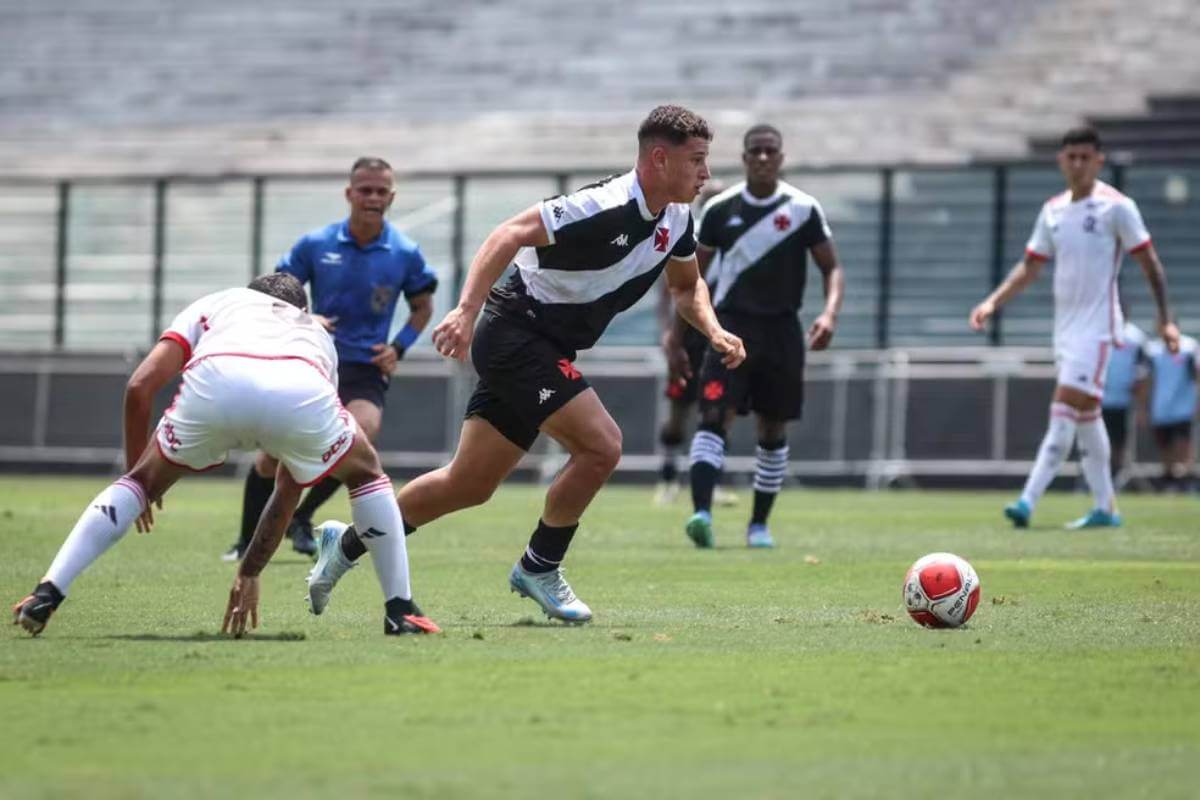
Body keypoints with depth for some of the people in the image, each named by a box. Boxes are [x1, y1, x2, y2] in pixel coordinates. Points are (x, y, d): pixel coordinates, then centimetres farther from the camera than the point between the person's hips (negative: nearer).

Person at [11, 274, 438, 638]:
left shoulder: (216, 304, 41)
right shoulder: (318, 336, 45)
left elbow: (140, 386, 25)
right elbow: (291, 485, 45)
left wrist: (137, 473, 39)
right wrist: (250, 573, 50)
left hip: (215, 380, -1)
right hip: (301, 392, 1)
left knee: (141, 483, 25)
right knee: (367, 475, 33)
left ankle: (47, 594, 11)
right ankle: (401, 612, 28)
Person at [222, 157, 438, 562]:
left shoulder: (405, 254, -2)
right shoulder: (315, 245, -3)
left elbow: (422, 307, 13)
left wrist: (398, 347, -2)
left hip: (366, 369, -1)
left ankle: (301, 520, -1)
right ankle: (248, 540, 20)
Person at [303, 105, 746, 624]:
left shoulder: (676, 220, 3)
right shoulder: (605, 207, -24)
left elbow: (687, 286, 21)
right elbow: (509, 235, -27)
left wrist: (713, 330, 1)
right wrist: (467, 310, -35)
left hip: (545, 349, 9)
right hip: (516, 333, -9)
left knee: (469, 485, 13)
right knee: (600, 445, -20)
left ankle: (347, 544, 28)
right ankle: (539, 568, -2)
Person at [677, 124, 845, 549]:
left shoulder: (804, 209, -1)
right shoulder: (720, 209, 2)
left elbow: (831, 267, 3)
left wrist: (830, 313, -16)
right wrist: (678, 332, 8)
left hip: (781, 329, 1)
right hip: (732, 324, -1)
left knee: (774, 430, 8)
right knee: (714, 416, -18)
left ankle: (759, 524, 21)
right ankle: (701, 513, -31)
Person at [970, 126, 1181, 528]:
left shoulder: (1116, 207, -7)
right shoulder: (1052, 210, 11)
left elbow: (1149, 263, -5)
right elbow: (1030, 267, 16)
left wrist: (1165, 319, -9)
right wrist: (993, 302, 3)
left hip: (1096, 329, -7)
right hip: (1065, 326, 7)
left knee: (1064, 413, -15)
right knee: (1085, 418, 10)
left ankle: (1028, 502, -22)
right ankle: (1105, 508, 15)